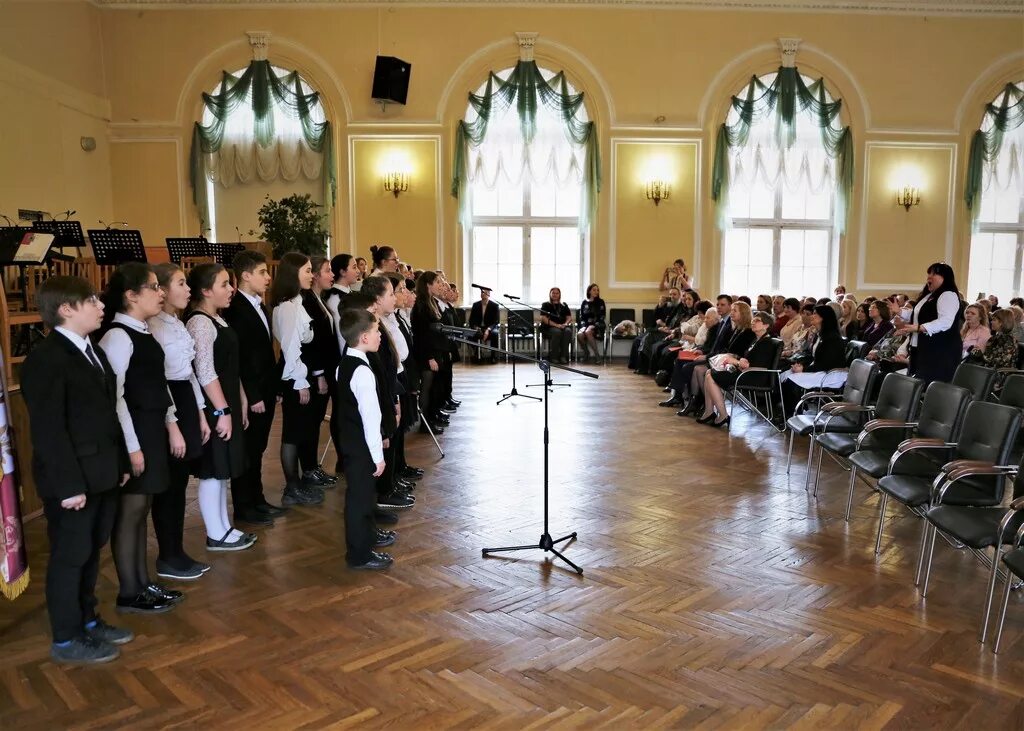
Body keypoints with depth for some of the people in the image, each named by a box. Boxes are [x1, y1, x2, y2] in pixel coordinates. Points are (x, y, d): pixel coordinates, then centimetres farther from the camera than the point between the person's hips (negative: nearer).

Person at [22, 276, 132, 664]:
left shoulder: (93, 351, 12)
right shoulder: (45, 359, -17)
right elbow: (48, 429, -19)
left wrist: (120, 464, 14)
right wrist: (68, 485, -20)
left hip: (101, 474, 9)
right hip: (72, 480, -8)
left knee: (91, 553, 19)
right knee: (70, 557, 4)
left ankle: (88, 622, 34)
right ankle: (66, 641, 19)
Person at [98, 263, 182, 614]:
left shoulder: (144, 333, 11)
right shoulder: (118, 336, -17)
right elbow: (114, 396, -20)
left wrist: (171, 423, 14)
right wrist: (131, 446, -20)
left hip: (153, 429, 9)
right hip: (132, 432, -9)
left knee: (142, 509, 16)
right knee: (130, 512, 2)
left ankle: (144, 583, 27)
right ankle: (129, 593, 14)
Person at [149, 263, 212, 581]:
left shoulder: (178, 323, 13)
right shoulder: (155, 326, -16)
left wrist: (200, 415, 15)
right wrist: (172, 426, -18)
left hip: (185, 402, 9)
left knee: (180, 482, 14)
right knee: (169, 485, 1)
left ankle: (177, 552, 24)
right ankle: (168, 559, 14)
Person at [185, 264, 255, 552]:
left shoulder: (218, 320, 12)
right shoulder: (199, 322, -16)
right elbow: (205, 373, -21)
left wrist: (241, 401, 18)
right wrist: (222, 411, -20)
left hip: (227, 403, 10)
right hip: (213, 408, -10)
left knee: (222, 470, 15)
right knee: (212, 472, 0)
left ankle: (224, 528, 24)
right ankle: (216, 535, 10)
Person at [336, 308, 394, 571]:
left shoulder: (344, 364, 7)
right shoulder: (363, 372, -23)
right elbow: (370, 417, -23)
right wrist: (377, 455, -17)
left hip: (349, 438, 10)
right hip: (361, 444, -10)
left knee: (363, 491, 24)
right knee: (360, 495, 0)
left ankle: (368, 533, 42)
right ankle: (359, 555, 10)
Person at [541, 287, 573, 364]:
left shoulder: (564, 305, 23)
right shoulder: (545, 305, 11)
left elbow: (569, 317, 14)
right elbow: (543, 318, -3)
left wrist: (565, 324, -10)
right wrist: (556, 325, -16)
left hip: (563, 326, 3)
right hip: (549, 328, -3)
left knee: (567, 331, -33)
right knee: (557, 332, -38)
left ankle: (564, 356, -34)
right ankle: (553, 357, -33)